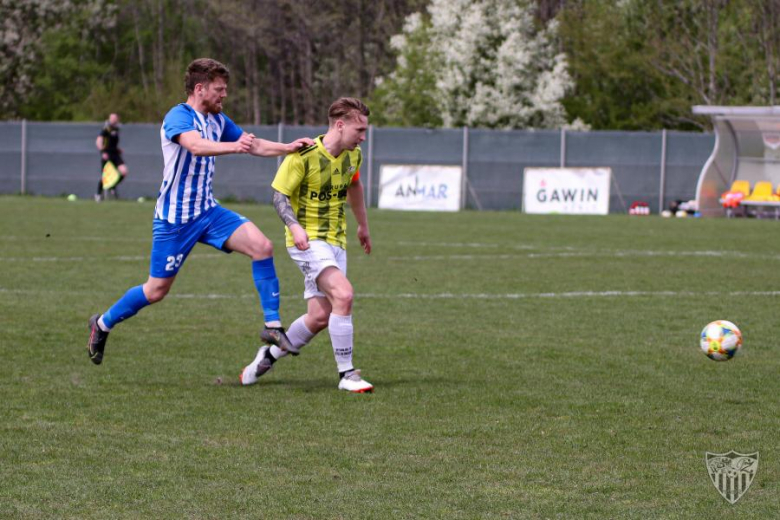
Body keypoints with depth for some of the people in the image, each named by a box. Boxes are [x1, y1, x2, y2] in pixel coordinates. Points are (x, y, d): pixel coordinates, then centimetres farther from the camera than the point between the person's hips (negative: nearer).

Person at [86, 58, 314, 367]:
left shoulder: (218, 121, 8)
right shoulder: (178, 117, -17)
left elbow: (254, 146, 18)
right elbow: (195, 145, -39)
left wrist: (288, 147, 1)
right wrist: (233, 146, -56)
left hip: (207, 211, 7)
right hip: (174, 219, -7)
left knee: (262, 246, -14)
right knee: (157, 290, 1)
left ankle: (272, 326, -11)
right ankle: (102, 324, 25)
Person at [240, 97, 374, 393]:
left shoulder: (353, 155, 5)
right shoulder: (303, 155, -16)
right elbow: (279, 194, -11)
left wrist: (363, 225, 34)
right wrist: (294, 225, -28)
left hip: (336, 241, 7)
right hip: (308, 240, -7)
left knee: (319, 317, 2)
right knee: (343, 294, -26)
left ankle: (270, 355, 27)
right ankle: (346, 374, -20)